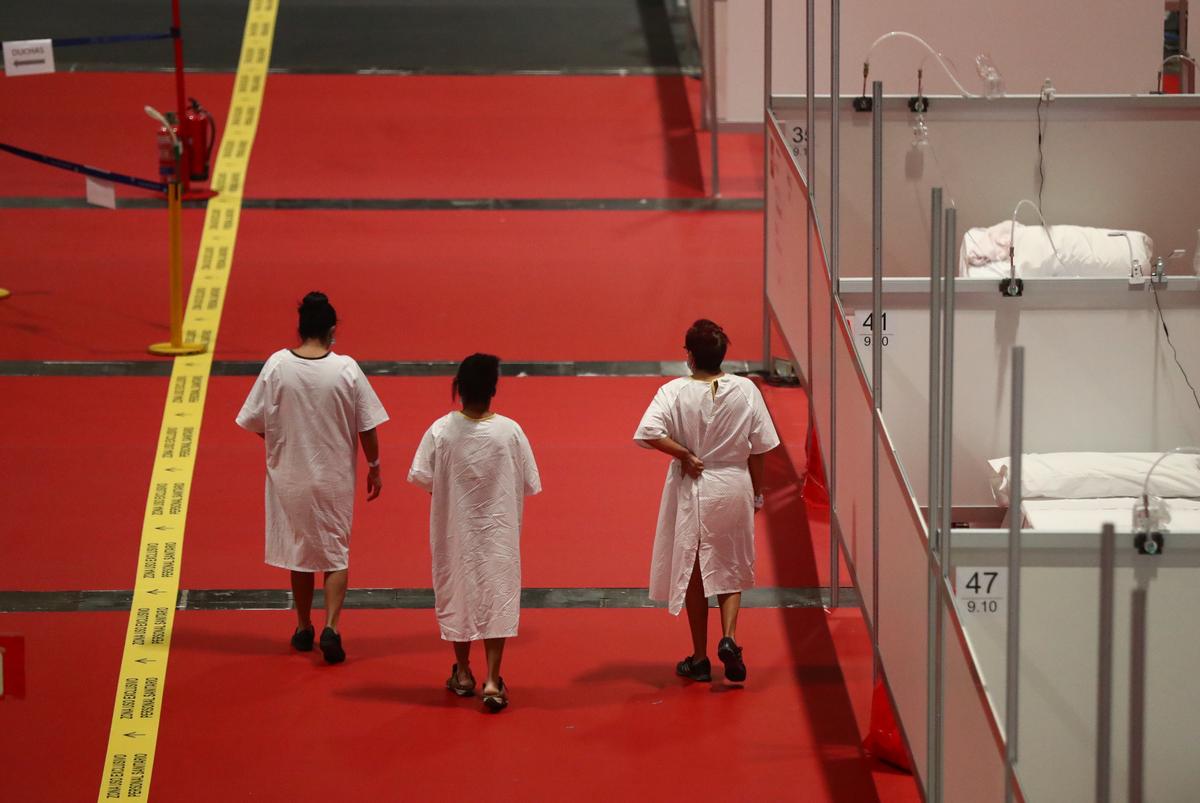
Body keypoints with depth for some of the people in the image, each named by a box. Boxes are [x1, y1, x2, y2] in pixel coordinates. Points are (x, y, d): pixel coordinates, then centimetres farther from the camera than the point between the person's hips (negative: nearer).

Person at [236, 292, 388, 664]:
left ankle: (304, 628, 27)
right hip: (335, 477, -1)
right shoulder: (346, 369, -12)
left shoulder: (276, 365, -11)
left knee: (299, 550, 18)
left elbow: (255, 422, -4)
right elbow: (367, 426, -6)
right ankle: (331, 627, -6)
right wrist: (374, 468, 8)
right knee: (336, 553, 10)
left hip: (289, 476, 1)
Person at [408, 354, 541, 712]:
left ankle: (463, 673, 28)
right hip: (498, 530, -1)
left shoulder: (441, 430, -14)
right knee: (497, 596, 6)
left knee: (458, 592, 16)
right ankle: (492, 680, -2)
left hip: (455, 529, 1)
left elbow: (420, 477, -12)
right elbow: (531, 484, -8)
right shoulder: (510, 431, -14)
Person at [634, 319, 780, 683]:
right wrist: (757, 493, 10)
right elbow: (758, 448, -2)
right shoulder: (746, 390, -7)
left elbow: (649, 433, -27)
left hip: (691, 490, -1)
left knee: (693, 572, 12)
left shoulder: (675, 392, -13)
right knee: (731, 570, 16)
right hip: (734, 489, 1)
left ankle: (700, 658, 18)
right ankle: (729, 637, -7)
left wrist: (684, 454, -13)